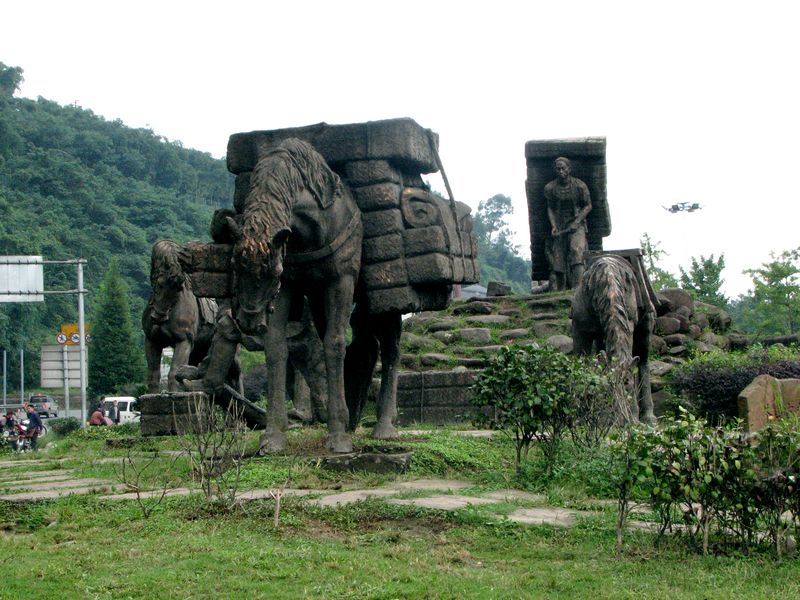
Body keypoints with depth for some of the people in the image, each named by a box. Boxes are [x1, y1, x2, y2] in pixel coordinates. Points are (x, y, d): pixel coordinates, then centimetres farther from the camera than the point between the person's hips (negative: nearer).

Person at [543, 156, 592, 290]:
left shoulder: (579, 186, -5)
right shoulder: (550, 188, 1)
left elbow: (588, 206, 1)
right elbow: (550, 208, 9)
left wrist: (577, 222, -11)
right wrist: (553, 226, -6)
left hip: (577, 225, -3)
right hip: (559, 226, 3)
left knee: (576, 251, -25)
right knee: (557, 260, -4)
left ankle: (578, 288, -33)